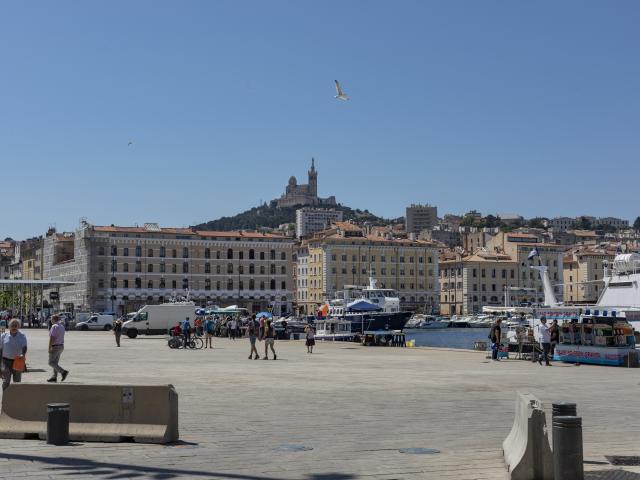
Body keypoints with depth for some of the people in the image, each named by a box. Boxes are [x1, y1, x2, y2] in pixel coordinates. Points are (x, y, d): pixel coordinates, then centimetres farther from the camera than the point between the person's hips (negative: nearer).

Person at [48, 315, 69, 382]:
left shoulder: (54, 326, -17)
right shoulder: (62, 326, 11)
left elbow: (52, 338, -22)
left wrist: (49, 348, -21)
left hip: (55, 347, -9)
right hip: (61, 346, 9)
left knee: (51, 363, -2)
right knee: (55, 362, 12)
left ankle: (63, 372, -15)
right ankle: (54, 377, 10)